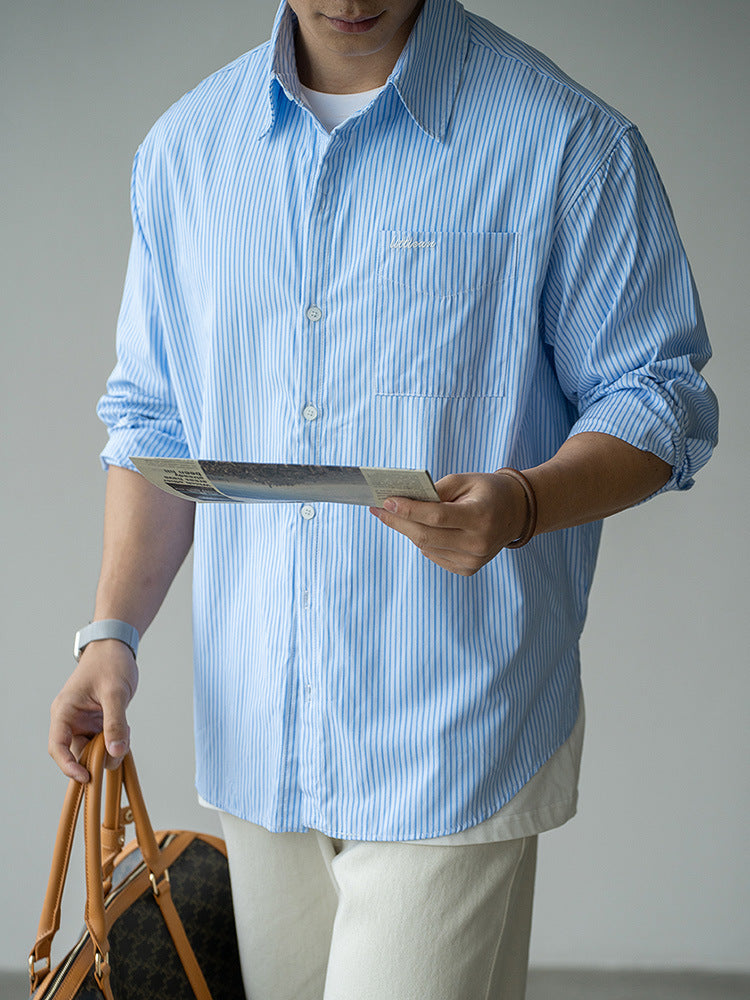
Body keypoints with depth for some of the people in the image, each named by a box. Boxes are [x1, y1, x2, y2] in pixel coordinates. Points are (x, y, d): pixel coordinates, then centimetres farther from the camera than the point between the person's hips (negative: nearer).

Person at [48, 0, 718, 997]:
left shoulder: (571, 144, -6)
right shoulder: (184, 148, 8)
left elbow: (658, 401, -5)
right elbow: (157, 421, 14)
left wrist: (522, 504, -25)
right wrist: (114, 629, 3)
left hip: (450, 738, -5)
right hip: (257, 730, 5)